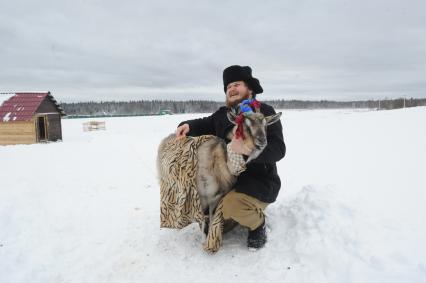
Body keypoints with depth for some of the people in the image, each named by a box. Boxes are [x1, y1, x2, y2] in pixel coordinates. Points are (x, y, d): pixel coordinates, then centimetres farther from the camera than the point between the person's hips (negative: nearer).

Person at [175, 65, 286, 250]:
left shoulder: (264, 112, -11)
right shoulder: (222, 114, 6)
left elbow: (277, 149, -22)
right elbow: (205, 125, 23)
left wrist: (248, 149, -40)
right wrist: (188, 126, 0)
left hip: (259, 181, -7)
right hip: (228, 178, 7)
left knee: (232, 204, -32)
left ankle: (258, 223, 3)